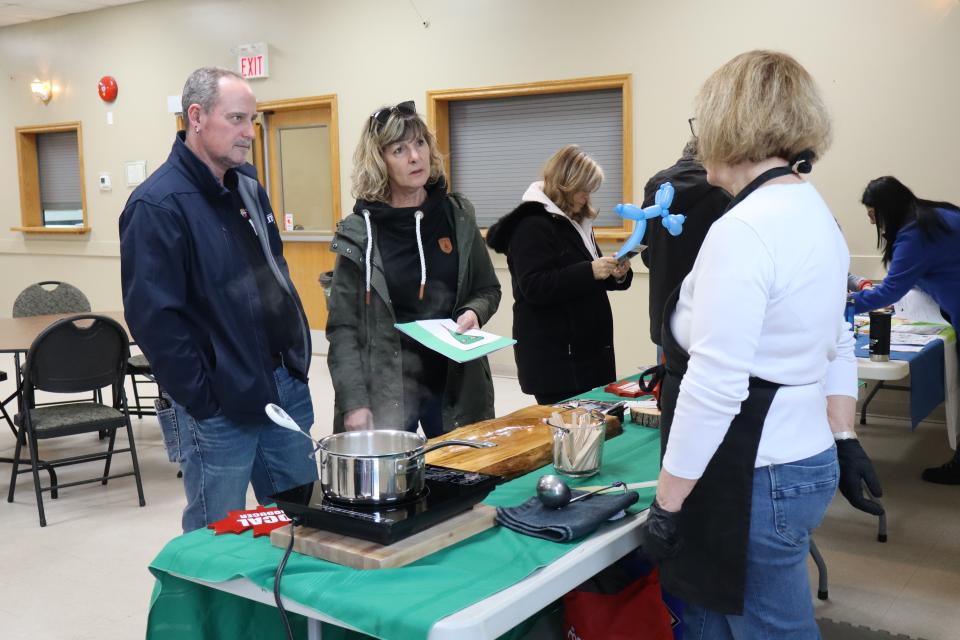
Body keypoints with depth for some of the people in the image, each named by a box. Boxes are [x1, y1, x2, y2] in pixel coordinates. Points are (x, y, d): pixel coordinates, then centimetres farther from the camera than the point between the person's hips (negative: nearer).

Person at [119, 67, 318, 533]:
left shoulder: (247, 187, 9)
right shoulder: (157, 206, -16)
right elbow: (154, 319, -20)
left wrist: (295, 363, 12)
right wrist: (203, 402, -16)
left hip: (285, 389, 8)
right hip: (219, 406, -7)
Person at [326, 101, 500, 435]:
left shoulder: (457, 216, 3)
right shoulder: (359, 232, -7)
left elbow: (489, 289, 13)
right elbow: (342, 328, -5)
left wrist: (474, 312, -8)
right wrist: (354, 403, -12)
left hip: (456, 385, 3)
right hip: (386, 391, -3)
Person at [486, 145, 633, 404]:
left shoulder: (576, 222, 17)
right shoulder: (532, 225, -11)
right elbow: (534, 287, -21)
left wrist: (616, 275, 2)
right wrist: (589, 272, -25)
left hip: (589, 346, 9)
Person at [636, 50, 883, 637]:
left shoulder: (742, 231, -22)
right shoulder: (818, 215, 9)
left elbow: (714, 386, -24)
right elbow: (837, 347, 17)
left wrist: (666, 503, -16)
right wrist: (845, 440, 23)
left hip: (756, 481, -9)